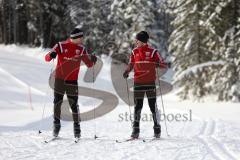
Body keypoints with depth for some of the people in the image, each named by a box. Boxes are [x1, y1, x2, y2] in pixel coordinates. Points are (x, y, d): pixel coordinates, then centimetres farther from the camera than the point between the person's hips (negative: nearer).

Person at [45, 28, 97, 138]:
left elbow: (89, 64, 9)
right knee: (57, 102, -3)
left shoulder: (81, 49, 5)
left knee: (74, 104, 0)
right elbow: (47, 58, -5)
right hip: (59, 79, -1)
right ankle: (56, 124, 11)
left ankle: (76, 125, 10)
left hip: (72, 80, 1)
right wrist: (51, 55, -29)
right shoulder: (61, 46, -3)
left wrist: (92, 60, -13)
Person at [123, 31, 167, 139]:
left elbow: (163, 64, -2)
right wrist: (127, 71, -2)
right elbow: (131, 64, 17)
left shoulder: (152, 52, -4)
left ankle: (157, 129, 5)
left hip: (150, 82, -3)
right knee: (137, 106, 3)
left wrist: (157, 64, -23)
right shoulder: (134, 52, 7)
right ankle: (135, 130, 7)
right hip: (138, 83, 3)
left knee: (153, 106, -3)